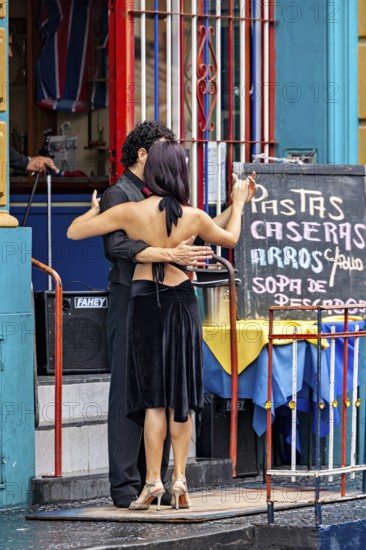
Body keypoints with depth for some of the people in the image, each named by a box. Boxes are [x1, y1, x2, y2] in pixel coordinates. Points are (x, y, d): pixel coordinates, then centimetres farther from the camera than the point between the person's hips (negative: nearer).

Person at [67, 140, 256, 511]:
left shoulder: (130, 213, -11)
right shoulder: (193, 217, -6)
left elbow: (73, 232, -6)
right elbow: (230, 238, 15)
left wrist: (95, 210, 14)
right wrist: (238, 204, 31)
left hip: (145, 302, -1)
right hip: (182, 302, 1)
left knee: (153, 395, 2)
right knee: (181, 394, 8)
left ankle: (153, 480, -4)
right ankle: (179, 479, 5)